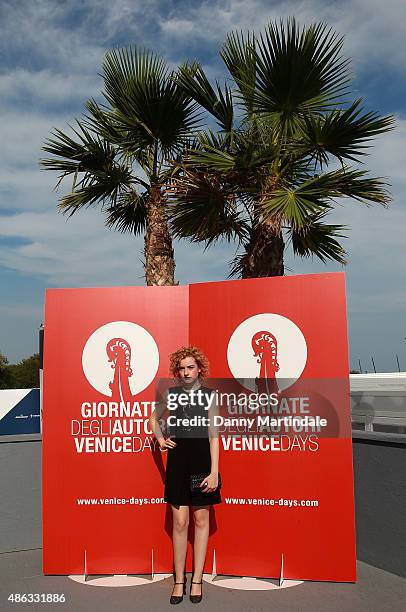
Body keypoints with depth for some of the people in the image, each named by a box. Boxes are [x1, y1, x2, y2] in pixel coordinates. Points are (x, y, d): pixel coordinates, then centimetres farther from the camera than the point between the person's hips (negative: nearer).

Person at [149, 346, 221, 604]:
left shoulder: (209, 395, -3)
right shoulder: (171, 394, 3)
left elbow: (213, 436, -6)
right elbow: (154, 418, 23)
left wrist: (214, 472, -11)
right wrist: (160, 439, 7)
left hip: (202, 459, -1)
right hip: (178, 459, 2)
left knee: (201, 519, 7)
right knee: (180, 522, 4)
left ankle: (197, 580, 18)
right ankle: (179, 580, 16)